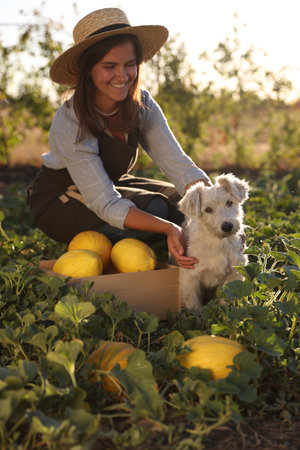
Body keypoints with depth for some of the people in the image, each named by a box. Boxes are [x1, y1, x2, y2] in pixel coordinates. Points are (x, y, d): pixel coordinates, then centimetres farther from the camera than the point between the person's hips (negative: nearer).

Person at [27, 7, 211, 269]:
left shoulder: (142, 105, -14)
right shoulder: (69, 124, -31)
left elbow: (177, 163, -22)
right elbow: (106, 204, -35)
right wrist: (169, 229, -49)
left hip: (112, 185, 6)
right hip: (57, 202, -6)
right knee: (153, 207, -28)